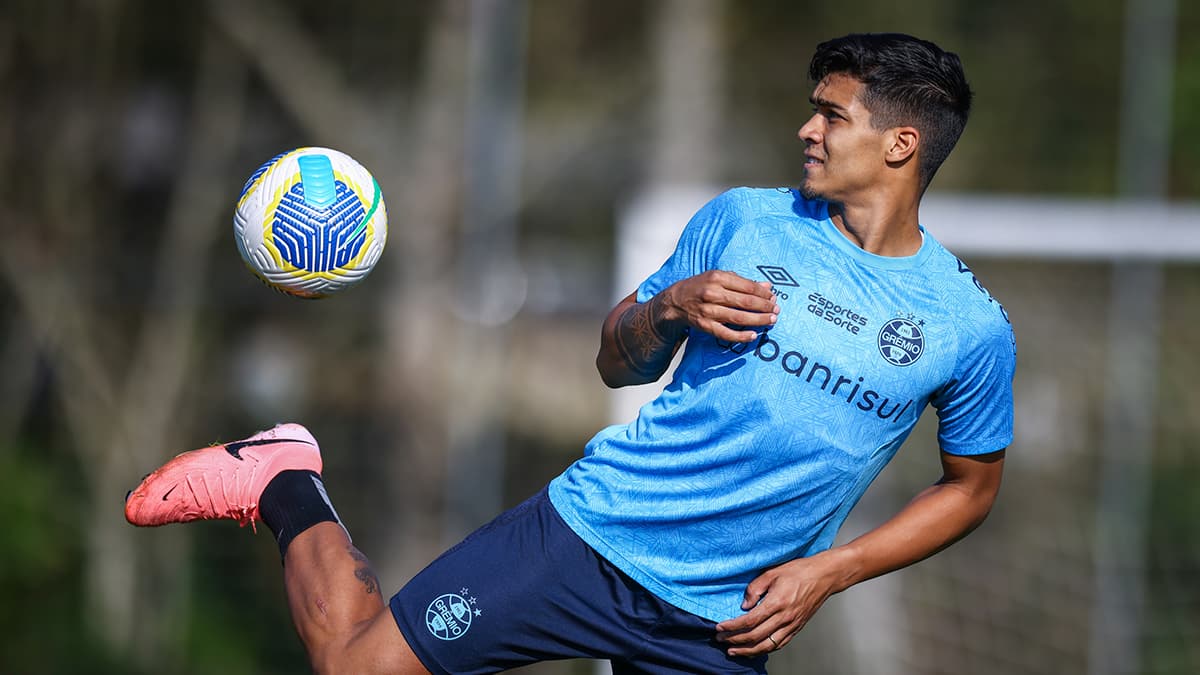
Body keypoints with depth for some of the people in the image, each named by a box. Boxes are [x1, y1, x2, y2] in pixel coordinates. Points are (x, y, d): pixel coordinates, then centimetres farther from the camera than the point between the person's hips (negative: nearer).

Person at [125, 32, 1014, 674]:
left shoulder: (970, 329, -4)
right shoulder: (741, 222, 0)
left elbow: (972, 486, 9)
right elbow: (618, 363, 11)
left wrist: (829, 572, -3)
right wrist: (669, 307, -13)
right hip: (596, 529, 0)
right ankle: (285, 484, 24)